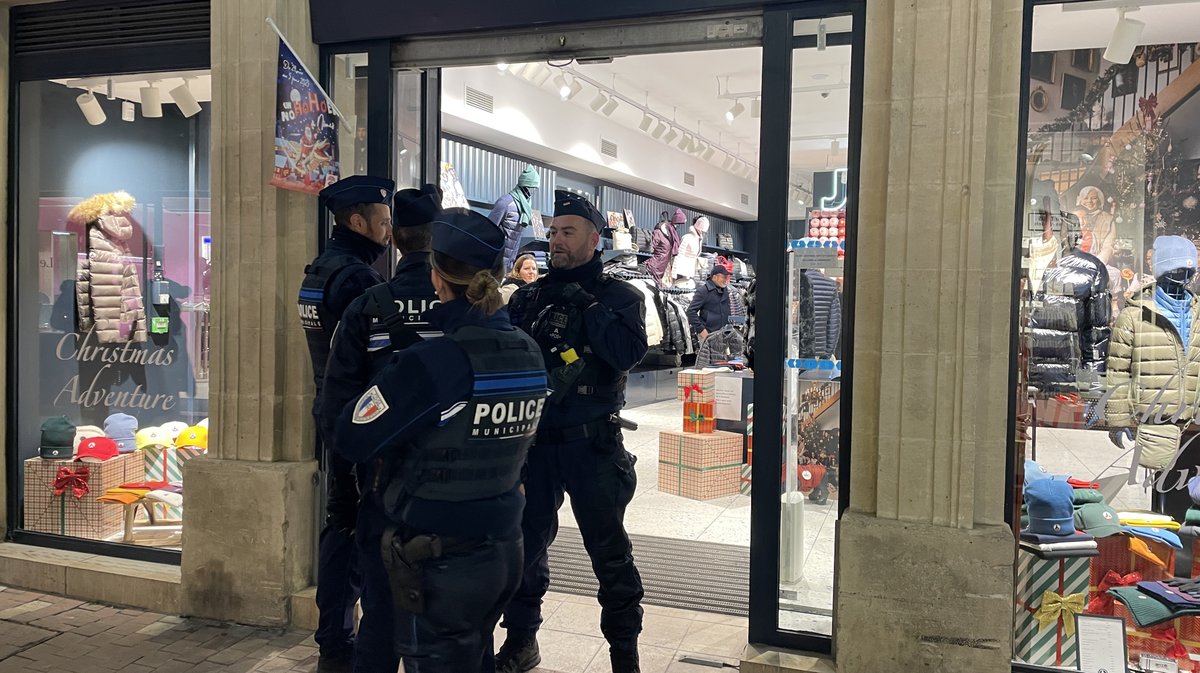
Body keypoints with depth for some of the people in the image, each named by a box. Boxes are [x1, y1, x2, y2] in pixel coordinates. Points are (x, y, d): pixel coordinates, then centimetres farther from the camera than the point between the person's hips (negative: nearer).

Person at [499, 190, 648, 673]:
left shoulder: (620, 296, 0)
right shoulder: (528, 297, 10)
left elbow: (628, 352, -18)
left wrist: (585, 304, -16)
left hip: (591, 444, -3)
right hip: (534, 440, 4)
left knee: (609, 551, 5)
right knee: (524, 543, 13)